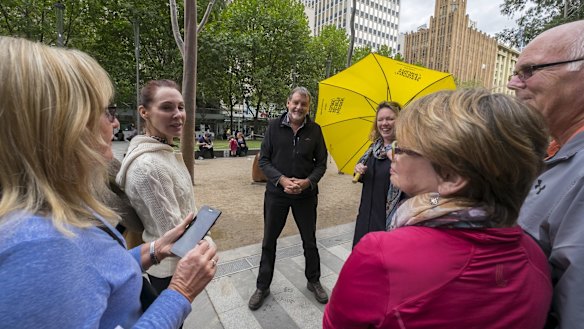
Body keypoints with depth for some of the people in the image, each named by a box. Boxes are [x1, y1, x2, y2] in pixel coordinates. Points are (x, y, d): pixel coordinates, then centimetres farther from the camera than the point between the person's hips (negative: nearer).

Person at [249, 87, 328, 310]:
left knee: (310, 241, 15)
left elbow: (321, 163, 2)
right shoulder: (274, 126, -3)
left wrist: (308, 181, -16)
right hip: (276, 193, 0)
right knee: (269, 241, 12)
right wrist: (282, 180, -17)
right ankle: (262, 287, 33)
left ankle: (314, 281, 40)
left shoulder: (314, 130, -1)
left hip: (306, 194, 1)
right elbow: (264, 160, -3)